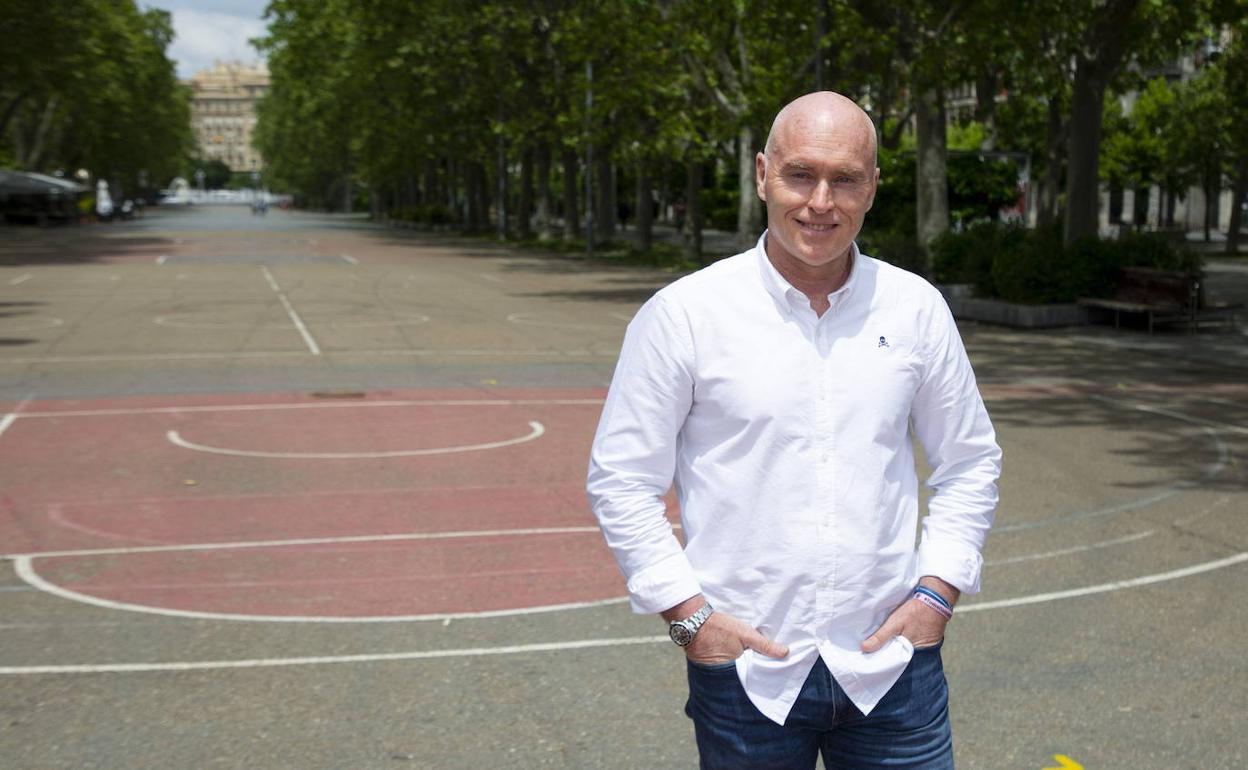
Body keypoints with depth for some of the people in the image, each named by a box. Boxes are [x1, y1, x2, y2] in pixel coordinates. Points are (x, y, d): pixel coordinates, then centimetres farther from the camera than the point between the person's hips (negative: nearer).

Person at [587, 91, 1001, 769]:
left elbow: (971, 463, 13)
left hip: (889, 664, 2)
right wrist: (688, 615, -8)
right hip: (746, 669, -2)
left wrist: (938, 591, 2)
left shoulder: (916, 308, 3)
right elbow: (620, 481, -3)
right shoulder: (683, 314, -6)